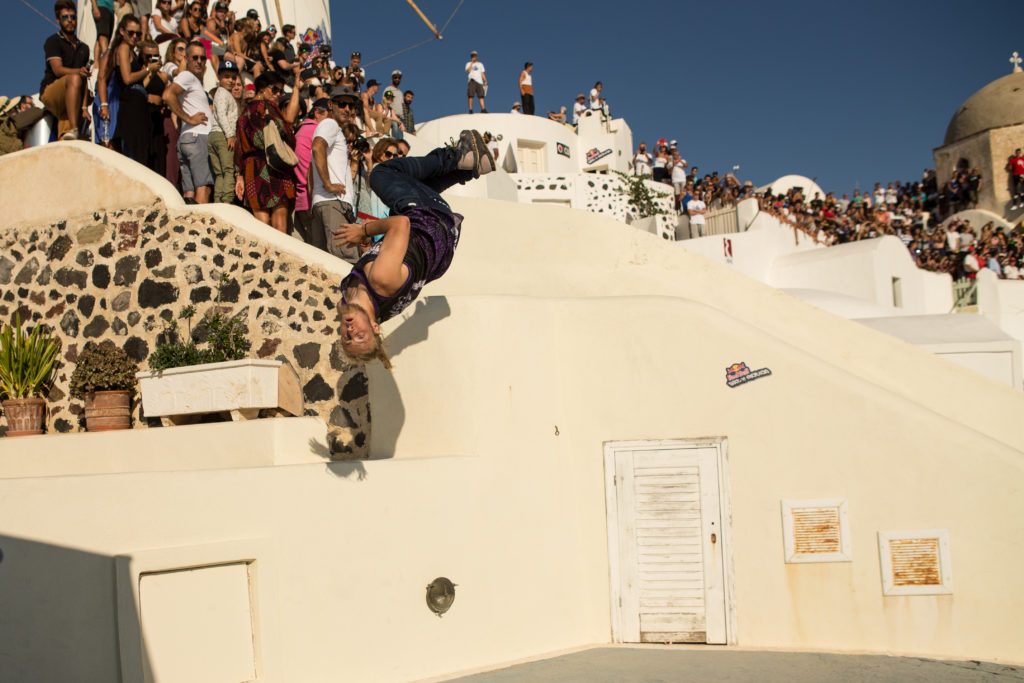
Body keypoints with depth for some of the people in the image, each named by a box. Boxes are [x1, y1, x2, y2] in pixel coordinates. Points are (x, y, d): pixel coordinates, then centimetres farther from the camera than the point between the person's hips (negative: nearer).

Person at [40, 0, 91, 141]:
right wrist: (78, 71, -34)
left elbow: (85, 82, 16)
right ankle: (73, 131, -49)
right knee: (74, 78, -35)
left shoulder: (83, 48, 21)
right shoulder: (53, 41, 3)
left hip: (70, 98, 5)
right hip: (49, 93, -5)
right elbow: (57, 69, -13)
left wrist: (84, 108, 2)